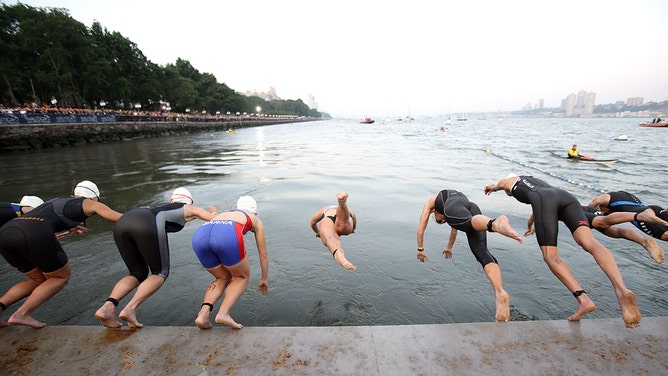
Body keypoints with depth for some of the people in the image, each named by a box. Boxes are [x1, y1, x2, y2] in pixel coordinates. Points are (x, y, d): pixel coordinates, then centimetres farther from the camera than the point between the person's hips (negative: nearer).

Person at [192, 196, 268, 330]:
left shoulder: (224, 213, 43)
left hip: (200, 235, 5)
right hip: (227, 237, -5)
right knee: (243, 277, 22)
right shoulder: (257, 221, 32)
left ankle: (203, 313, 9)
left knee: (223, 278, 28)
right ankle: (223, 313, 3)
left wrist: (232, 275, 65)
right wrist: (264, 279, 52)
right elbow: (263, 255, 37)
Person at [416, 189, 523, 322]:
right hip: (473, 208, 4)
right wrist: (449, 247, 78)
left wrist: (420, 249, 48)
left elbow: (421, 229, 38)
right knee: (482, 253, -10)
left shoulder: (430, 201, 39)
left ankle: (495, 223, -69)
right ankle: (500, 293, -35)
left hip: (453, 209, -4)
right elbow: (454, 231, 64)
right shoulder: (456, 198, 51)